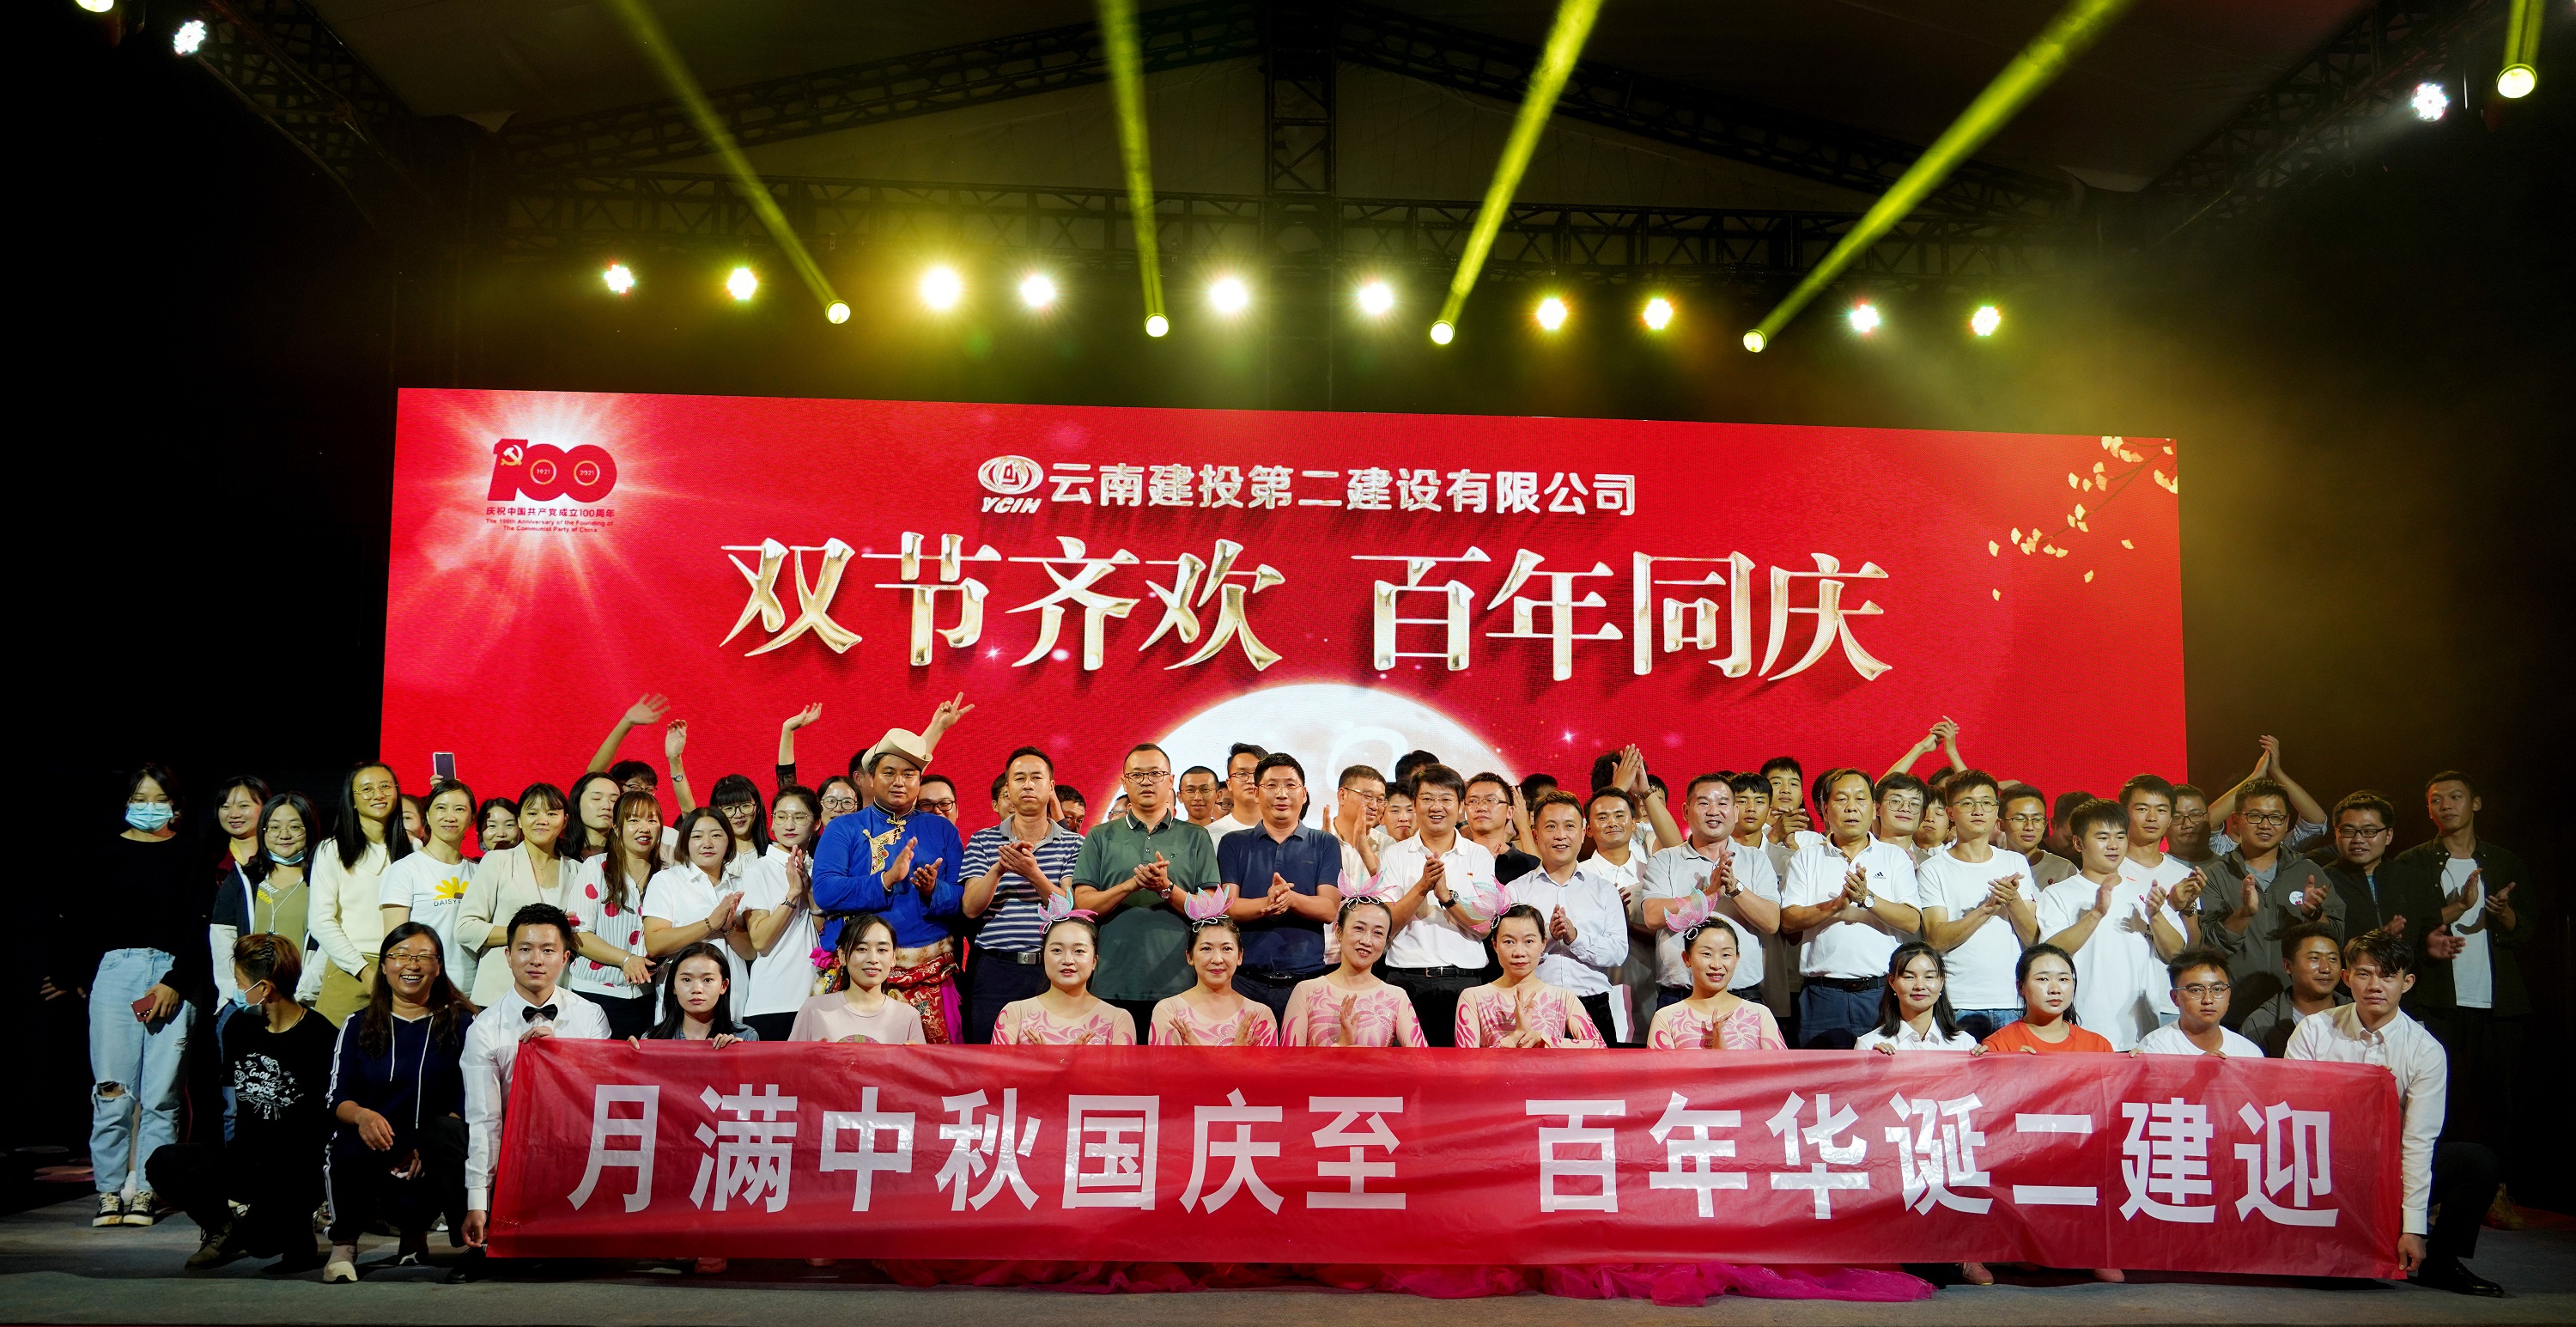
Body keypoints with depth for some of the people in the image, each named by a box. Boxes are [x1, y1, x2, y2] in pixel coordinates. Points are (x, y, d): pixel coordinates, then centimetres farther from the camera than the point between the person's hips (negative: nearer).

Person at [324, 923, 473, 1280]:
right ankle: (344, 1243, -4)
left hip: (430, 1158, -1)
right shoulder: (358, 1025, 14)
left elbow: (469, 1098, -1)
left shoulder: (461, 1024, 8)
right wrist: (362, 1116, -19)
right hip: (372, 1151, 1)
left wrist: (431, 1145, -18)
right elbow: (337, 1096, 5)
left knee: (445, 1130, -35)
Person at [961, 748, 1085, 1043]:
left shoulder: (1073, 844, 8)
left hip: (1052, 970, 0)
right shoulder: (983, 841, 9)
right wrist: (998, 869, -18)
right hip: (994, 971, 0)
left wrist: (1033, 874, -19)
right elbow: (971, 908, -1)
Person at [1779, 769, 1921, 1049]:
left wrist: (1868, 899, -18)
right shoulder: (1806, 858, 11)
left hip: (1882, 991, 0)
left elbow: (1913, 921, -1)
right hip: (1823, 993, 0)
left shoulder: (1895, 857, 10)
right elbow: (1788, 919, 0)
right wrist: (1836, 905, -16)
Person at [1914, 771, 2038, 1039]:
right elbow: (1937, 940, -8)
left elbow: (2034, 938, 6)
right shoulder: (1933, 869, 2)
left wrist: (2013, 900, -12)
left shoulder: (2016, 863, 12)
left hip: (2013, 1004, 3)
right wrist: (1987, 909, -17)